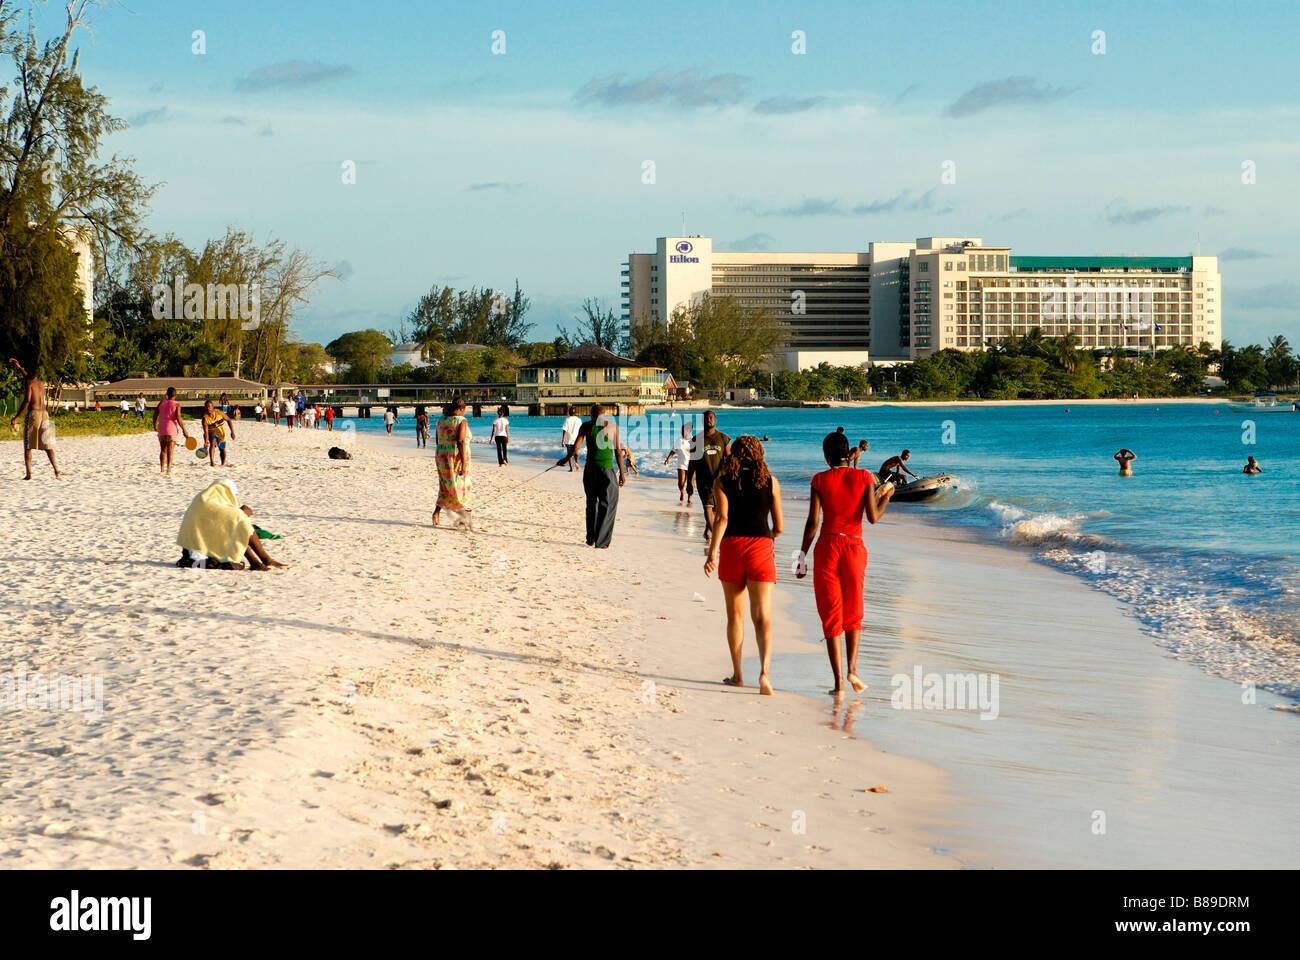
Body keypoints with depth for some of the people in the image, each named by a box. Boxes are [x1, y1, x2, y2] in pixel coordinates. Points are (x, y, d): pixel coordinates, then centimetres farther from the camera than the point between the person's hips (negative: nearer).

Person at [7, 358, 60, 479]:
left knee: (28, 446, 3)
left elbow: (27, 401, -16)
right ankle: (57, 472, -8)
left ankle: (29, 474, -4)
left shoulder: (28, 382, -4)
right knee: (48, 446, 5)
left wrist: (15, 418, -14)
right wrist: (18, 367, 50)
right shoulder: (41, 383, 17)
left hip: (33, 413, -5)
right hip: (44, 414, 5)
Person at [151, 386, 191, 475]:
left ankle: (162, 469, 15)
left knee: (163, 450, 13)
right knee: (170, 451, -4)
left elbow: (155, 415, 9)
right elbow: (178, 418, -12)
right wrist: (184, 430, -6)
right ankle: (168, 469, -14)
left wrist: (154, 425, 26)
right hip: (171, 428, -4)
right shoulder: (176, 405, -5)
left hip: (161, 428, 4)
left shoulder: (162, 403, 8)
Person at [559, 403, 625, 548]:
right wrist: (622, 473, 4)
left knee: (591, 503, 18)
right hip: (607, 468, -2)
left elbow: (576, 447, -1)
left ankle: (591, 538, 20)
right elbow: (617, 451, 0)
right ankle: (601, 541, -1)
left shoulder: (586, 426, 2)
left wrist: (566, 459, 17)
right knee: (608, 504, 5)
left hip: (590, 468, 2)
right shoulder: (613, 426, 1)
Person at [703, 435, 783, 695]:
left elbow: (722, 519, -10)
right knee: (762, 616, -4)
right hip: (761, 547, 0)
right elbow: (779, 527, 7)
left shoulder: (722, 481, 3)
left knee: (735, 615, 15)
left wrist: (712, 553, -14)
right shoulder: (770, 482, 6)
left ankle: (737, 675, 21)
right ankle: (764, 671, -25)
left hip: (731, 547, 0)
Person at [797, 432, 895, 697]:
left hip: (827, 546, -1)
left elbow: (813, 521, -6)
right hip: (855, 548, 1)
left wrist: (803, 555, 0)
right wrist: (885, 497, 14)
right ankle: (852, 669, 0)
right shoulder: (864, 477, -1)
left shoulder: (820, 480, -2)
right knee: (853, 613, 18)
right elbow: (873, 517, -4)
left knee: (831, 616, 4)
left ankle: (838, 681, -2)